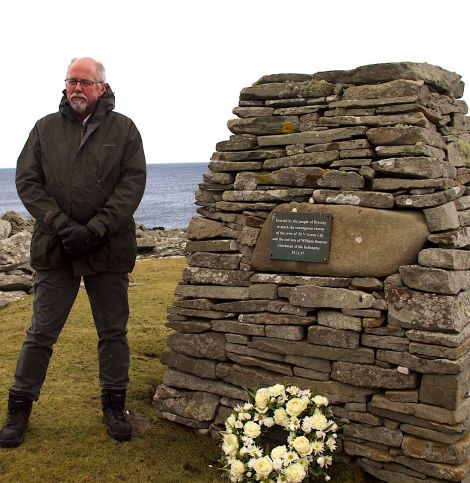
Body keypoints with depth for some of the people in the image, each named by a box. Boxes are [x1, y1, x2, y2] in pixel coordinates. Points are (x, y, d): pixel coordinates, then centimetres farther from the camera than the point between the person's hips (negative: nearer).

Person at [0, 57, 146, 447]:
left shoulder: (123, 129, 3)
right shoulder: (46, 128, 7)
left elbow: (133, 182, -5)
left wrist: (95, 229, -15)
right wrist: (60, 224, -13)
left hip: (109, 250, 0)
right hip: (55, 250, 1)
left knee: (114, 333, 10)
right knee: (41, 334, 7)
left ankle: (114, 406, 26)